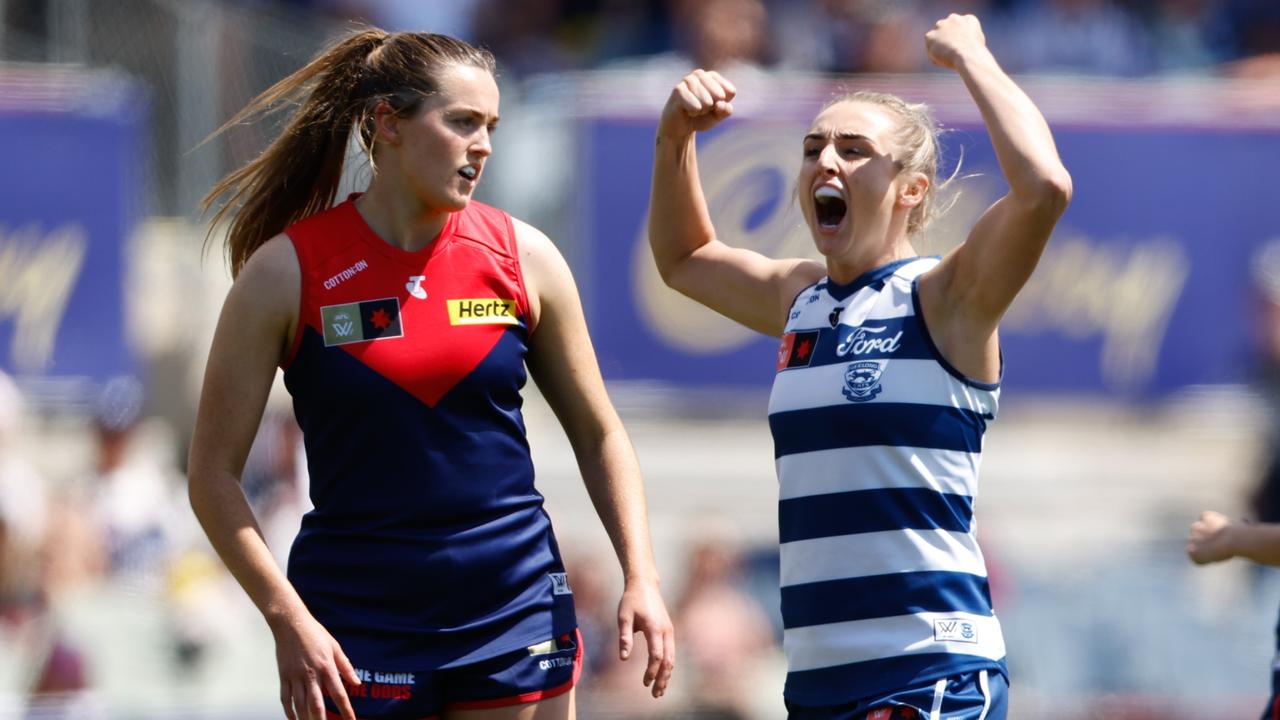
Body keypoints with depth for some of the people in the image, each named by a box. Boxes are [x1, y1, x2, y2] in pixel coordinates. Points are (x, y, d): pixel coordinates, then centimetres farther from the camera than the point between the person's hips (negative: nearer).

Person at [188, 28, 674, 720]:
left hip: (515, 608, 2)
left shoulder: (523, 256, 2)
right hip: (358, 624, -2)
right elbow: (214, 474, -4)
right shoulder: (287, 270, -6)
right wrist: (288, 620, -14)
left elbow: (598, 434, 12)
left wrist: (640, 577, 0)